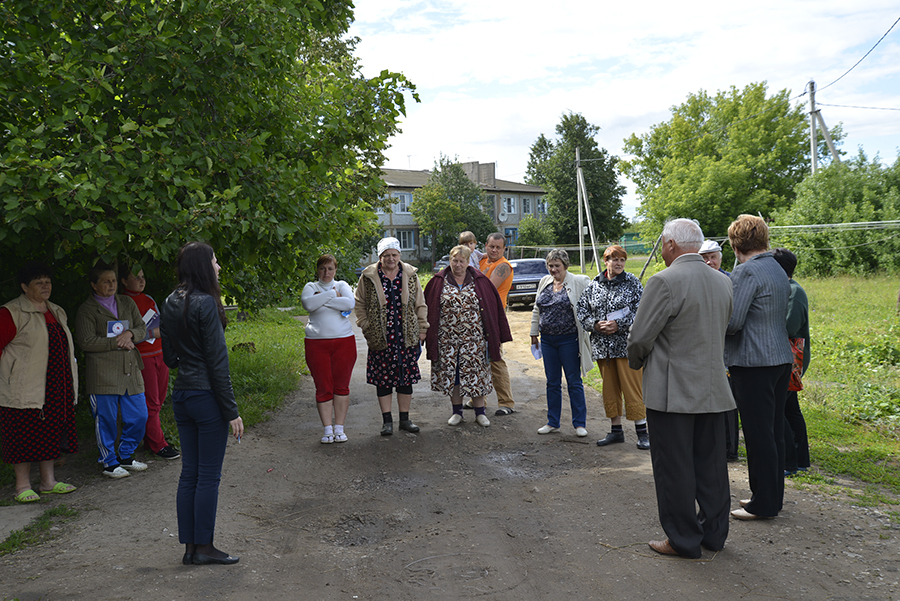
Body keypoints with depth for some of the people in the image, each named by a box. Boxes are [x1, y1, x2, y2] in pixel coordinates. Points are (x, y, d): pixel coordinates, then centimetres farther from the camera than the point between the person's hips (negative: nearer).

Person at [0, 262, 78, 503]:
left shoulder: (57, 312, 16)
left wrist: (68, 387, 19)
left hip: (55, 389, 7)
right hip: (24, 390, -7)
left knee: (51, 433, 11)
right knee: (25, 436, -3)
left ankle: (48, 481, 19)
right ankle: (23, 486, 7)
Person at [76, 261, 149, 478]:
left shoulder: (127, 303, 15)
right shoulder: (87, 310, -1)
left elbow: (142, 329, 13)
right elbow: (86, 342, -9)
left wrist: (129, 334, -9)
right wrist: (117, 342, -13)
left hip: (130, 370, 5)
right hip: (103, 374, -5)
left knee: (138, 417, 6)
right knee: (106, 420, 2)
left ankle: (126, 456, 25)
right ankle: (109, 462, 17)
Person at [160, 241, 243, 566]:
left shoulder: (170, 304, 9)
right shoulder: (206, 303, -15)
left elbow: (169, 357, 14)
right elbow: (217, 361, -16)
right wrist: (231, 411, -13)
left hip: (181, 394, 8)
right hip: (207, 396, -8)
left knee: (189, 473, 13)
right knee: (208, 476, 2)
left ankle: (189, 546, 20)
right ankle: (204, 546, 10)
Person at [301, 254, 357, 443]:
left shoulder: (342, 285, 10)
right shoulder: (311, 287, 9)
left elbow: (350, 303, -11)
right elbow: (309, 304, -14)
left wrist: (323, 299, -10)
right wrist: (332, 294, -10)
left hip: (344, 342, 1)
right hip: (317, 343, 0)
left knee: (341, 386, 2)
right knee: (323, 387, -1)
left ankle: (339, 428, 11)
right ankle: (328, 429, 7)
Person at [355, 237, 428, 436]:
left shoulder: (410, 274, 5)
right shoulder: (369, 276, 0)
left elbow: (420, 305, 10)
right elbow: (360, 303, 8)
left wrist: (422, 328, 5)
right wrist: (366, 326, 1)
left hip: (407, 337, 2)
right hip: (381, 337, -1)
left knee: (406, 378, 7)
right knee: (383, 379, 3)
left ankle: (405, 419, 20)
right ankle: (387, 420, 14)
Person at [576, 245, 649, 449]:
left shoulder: (633, 283, 0)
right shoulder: (594, 285, 10)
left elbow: (641, 311, -8)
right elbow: (582, 310, 8)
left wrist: (619, 325, -17)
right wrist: (595, 325, -8)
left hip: (625, 344, -4)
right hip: (601, 345, 4)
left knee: (632, 388, -5)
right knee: (609, 388, 11)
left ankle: (642, 432, 3)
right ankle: (616, 430, 22)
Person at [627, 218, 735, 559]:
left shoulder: (665, 281, -16)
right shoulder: (723, 282, 7)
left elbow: (640, 338, -15)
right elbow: (723, 330, 15)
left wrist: (636, 362, 5)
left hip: (672, 391, -7)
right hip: (713, 389, 7)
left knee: (674, 467, 4)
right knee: (711, 463, 15)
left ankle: (683, 540, 13)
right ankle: (714, 533, 27)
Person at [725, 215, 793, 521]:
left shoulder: (746, 272, -15)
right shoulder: (779, 271, 13)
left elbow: (732, 322, -20)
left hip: (753, 363, -9)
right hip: (781, 358, 9)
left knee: (759, 435, -2)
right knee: (774, 432, 15)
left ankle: (763, 503, 6)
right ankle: (774, 496, 25)